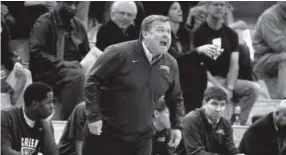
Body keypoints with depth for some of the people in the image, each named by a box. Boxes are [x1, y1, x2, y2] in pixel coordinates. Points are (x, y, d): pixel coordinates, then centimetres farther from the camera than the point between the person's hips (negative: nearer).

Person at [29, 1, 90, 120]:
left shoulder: (78, 25, 15)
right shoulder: (44, 22, -3)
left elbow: (86, 53, 23)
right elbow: (36, 52, -13)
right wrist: (62, 63, -20)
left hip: (74, 69, 6)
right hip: (48, 72, -6)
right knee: (77, 75, -35)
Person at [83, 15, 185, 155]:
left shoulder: (170, 65, 4)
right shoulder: (120, 53, -14)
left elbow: (176, 98, 19)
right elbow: (92, 82, -13)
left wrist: (177, 125, 10)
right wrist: (94, 115, -19)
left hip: (141, 138, 5)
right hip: (106, 133, -5)